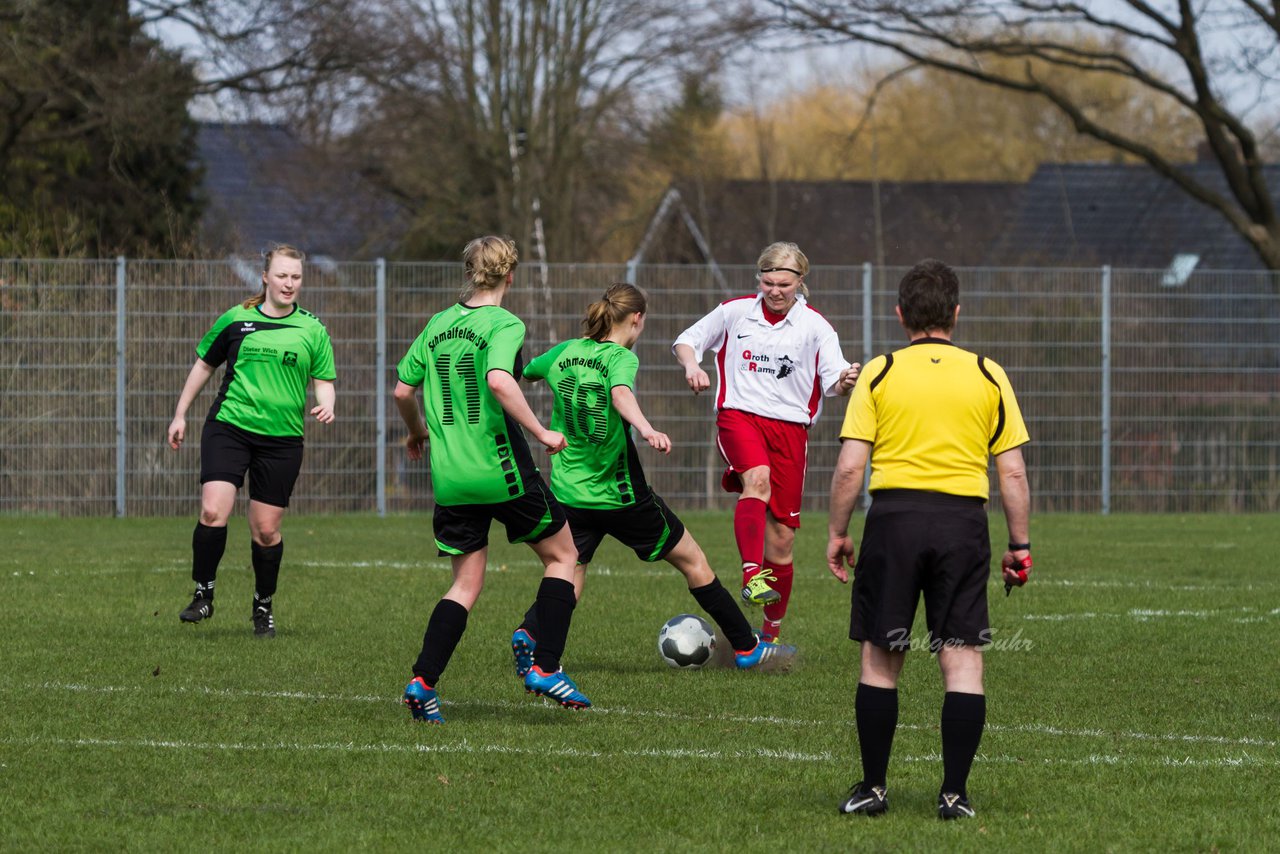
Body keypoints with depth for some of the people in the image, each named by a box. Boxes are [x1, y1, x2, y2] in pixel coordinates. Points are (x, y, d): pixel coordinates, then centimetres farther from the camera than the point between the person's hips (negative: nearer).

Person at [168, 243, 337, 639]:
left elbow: (324, 381, 9)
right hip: (228, 427, -1)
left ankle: (264, 607, 21)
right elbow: (204, 365, 15)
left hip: (282, 438, 1)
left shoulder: (312, 330, 5)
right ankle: (203, 595, -1)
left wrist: (326, 405, -14)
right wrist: (180, 414, 16)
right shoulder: (235, 320, 4)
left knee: (266, 529, 2)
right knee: (213, 512, -17)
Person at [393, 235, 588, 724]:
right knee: (562, 557, 13)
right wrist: (541, 433, -20)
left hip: (449, 477, 6)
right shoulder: (505, 325, -9)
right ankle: (545, 668, 4)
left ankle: (423, 682, -3)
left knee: (466, 584, 12)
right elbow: (498, 381, -28)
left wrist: (418, 432, 32)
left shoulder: (438, 325, 9)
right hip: (500, 471, -6)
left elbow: (402, 391, 13)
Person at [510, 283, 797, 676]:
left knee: (568, 579, 10)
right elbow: (621, 395, -36)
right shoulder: (620, 357, -14)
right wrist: (646, 430, -53)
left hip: (569, 492, 5)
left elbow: (523, 373, 23)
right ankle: (745, 647, 18)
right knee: (693, 561, 11)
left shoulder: (564, 353, 4)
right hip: (619, 494, -5)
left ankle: (529, 633, -21)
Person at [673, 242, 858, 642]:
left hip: (790, 426, 1)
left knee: (781, 540, 2)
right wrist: (691, 365, -7)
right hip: (740, 416, -1)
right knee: (758, 479, -36)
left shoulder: (815, 326, 3)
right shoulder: (735, 312, 5)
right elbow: (687, 340, 15)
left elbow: (832, 381, -4)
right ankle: (752, 577, -46)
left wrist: (844, 381, -28)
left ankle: (771, 632, 18)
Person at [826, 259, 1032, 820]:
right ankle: (954, 792, -1)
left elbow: (849, 466, -3)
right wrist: (1019, 546, 10)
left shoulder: (879, 374, 2)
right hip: (964, 520, 0)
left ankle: (872, 788, 11)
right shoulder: (988, 376, 6)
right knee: (962, 662, 4)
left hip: (894, 515, 0)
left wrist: (837, 532, 6)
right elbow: (1013, 472, 4)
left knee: (879, 658, 9)